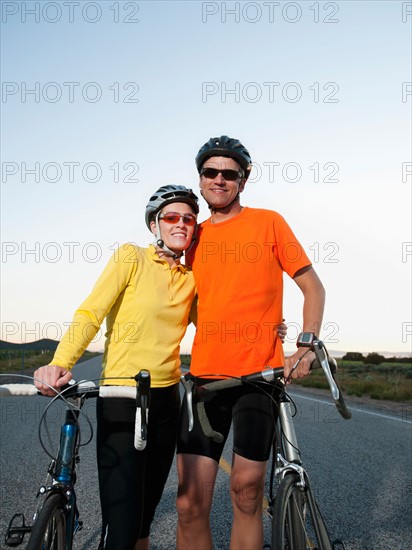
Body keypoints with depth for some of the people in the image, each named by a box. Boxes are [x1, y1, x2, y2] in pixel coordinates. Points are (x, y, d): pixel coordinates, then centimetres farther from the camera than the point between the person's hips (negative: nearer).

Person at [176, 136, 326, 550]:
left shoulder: (268, 222, 3)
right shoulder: (195, 235, 13)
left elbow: (313, 287, 4)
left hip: (260, 374, -3)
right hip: (205, 375, 3)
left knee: (246, 491, 6)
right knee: (190, 503, 1)